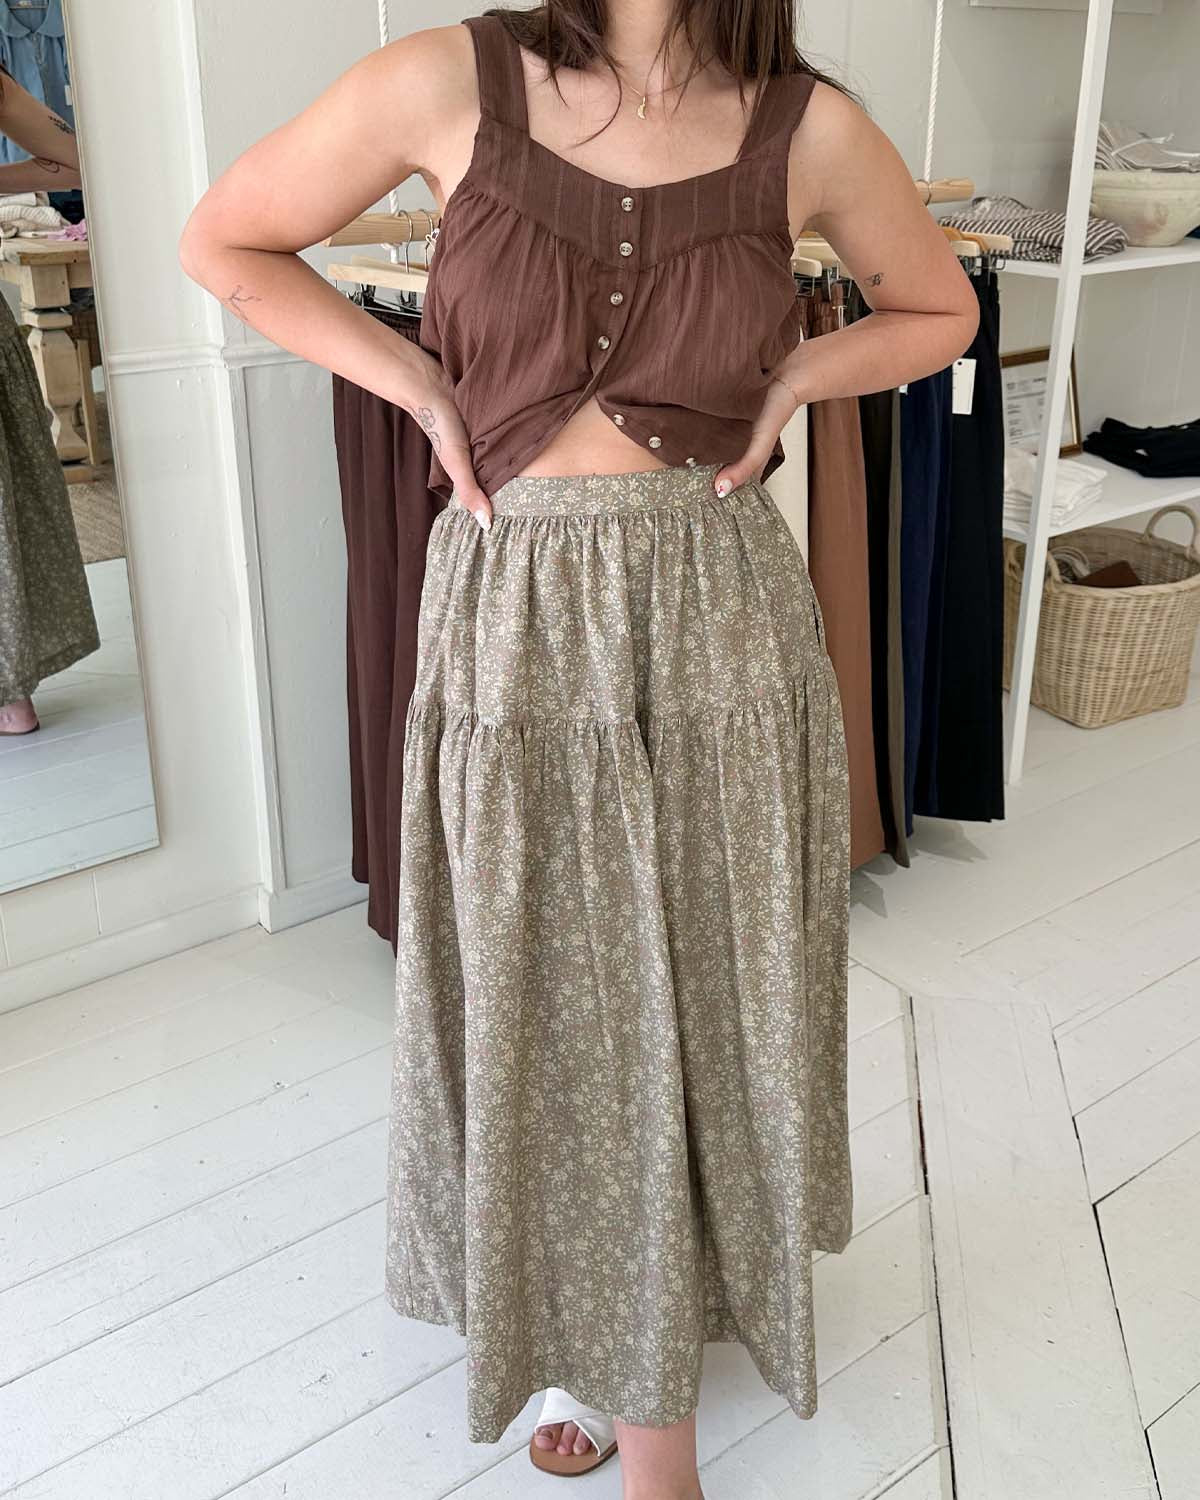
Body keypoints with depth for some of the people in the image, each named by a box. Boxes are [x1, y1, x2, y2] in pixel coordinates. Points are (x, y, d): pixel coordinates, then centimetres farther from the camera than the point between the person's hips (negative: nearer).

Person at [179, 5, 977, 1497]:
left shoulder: (809, 126, -2)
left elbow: (940, 311, 15)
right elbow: (224, 242, 6)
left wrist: (793, 375, -2)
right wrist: (415, 380, -3)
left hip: (723, 617, 1)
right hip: (514, 613, 0)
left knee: (702, 987, 11)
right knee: (540, 996, 12)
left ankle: (648, 1369, 33)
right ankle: (581, 1320, 38)